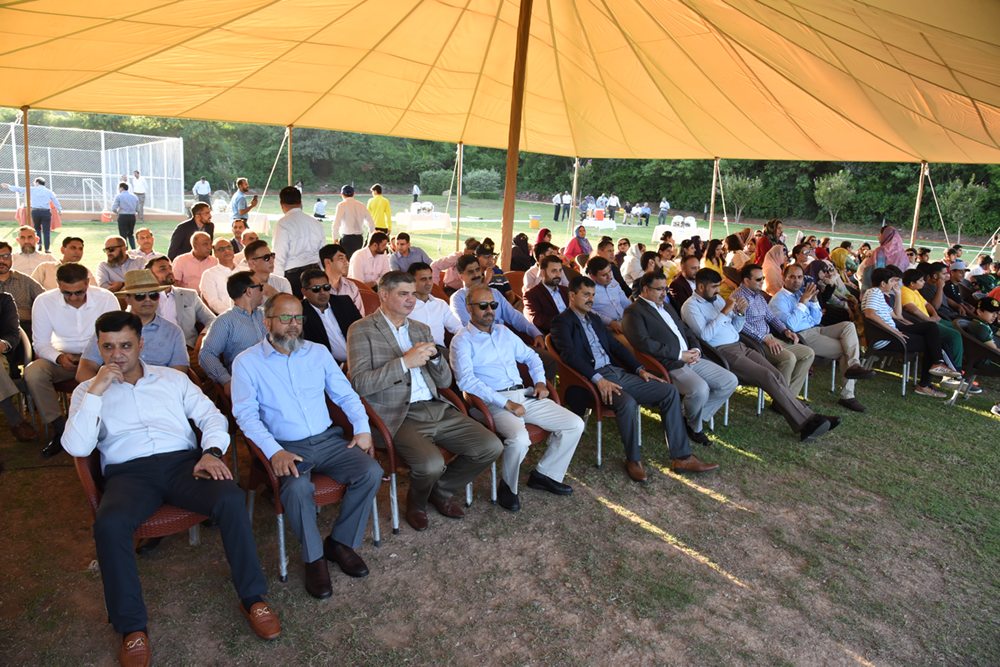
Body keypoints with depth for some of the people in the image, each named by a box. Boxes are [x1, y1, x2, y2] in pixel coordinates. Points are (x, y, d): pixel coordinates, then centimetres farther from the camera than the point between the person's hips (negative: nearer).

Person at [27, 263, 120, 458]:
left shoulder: (107, 298, -14)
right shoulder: (43, 302, -11)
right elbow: (40, 343, -5)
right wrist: (59, 358, -27)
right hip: (63, 358, 2)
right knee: (32, 372, -27)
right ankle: (60, 429, -12)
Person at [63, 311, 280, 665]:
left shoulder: (172, 378, 18)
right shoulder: (87, 391, 15)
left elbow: (211, 416, 11)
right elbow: (77, 447, 0)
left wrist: (212, 451, -9)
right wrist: (96, 391, -8)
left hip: (183, 461, 1)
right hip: (128, 472, -1)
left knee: (231, 498, -29)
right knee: (108, 523, -35)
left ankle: (253, 598, -15)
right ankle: (131, 628, -17)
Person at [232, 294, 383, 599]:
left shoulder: (318, 352, 11)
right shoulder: (246, 362, 1)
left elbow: (346, 394, 13)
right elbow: (246, 413, -7)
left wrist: (363, 428, -3)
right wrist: (274, 451, -21)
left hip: (328, 439, 4)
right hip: (286, 448, -4)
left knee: (371, 472, -20)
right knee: (298, 488, -35)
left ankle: (341, 542, 1)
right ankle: (314, 557, -9)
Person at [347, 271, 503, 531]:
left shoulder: (421, 329, 19)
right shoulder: (362, 330, 0)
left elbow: (445, 381, 18)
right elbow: (360, 384, -13)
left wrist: (434, 357, -3)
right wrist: (405, 362, -17)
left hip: (437, 409, 6)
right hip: (399, 416, -6)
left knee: (491, 447, -9)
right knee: (431, 463, -31)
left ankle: (442, 490, 17)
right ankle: (417, 502, 7)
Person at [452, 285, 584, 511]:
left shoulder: (503, 332, 19)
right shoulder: (462, 340, -2)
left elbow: (530, 356, 29)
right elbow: (466, 380, -16)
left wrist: (540, 381, 8)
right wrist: (506, 403, -21)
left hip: (525, 395, 7)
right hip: (495, 402, -7)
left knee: (575, 425, -4)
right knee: (520, 439, -35)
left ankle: (546, 474, 12)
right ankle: (508, 487, -5)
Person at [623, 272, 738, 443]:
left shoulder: (667, 306, 22)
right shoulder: (633, 312, -6)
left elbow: (686, 330, 25)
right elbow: (644, 343, -20)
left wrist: (696, 349, 2)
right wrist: (680, 354, -17)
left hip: (691, 358, 9)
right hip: (668, 365, -9)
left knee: (730, 381, -1)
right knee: (700, 389, -31)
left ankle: (696, 416, 13)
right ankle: (693, 426, 0)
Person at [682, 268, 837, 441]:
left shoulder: (716, 299, 18)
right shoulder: (691, 306, -5)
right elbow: (705, 335, -19)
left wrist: (740, 313, 1)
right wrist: (725, 311, -18)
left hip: (740, 346, 8)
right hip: (722, 353, -7)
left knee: (777, 375, -13)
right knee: (768, 377, -21)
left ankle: (806, 418, -16)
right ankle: (806, 421, -18)